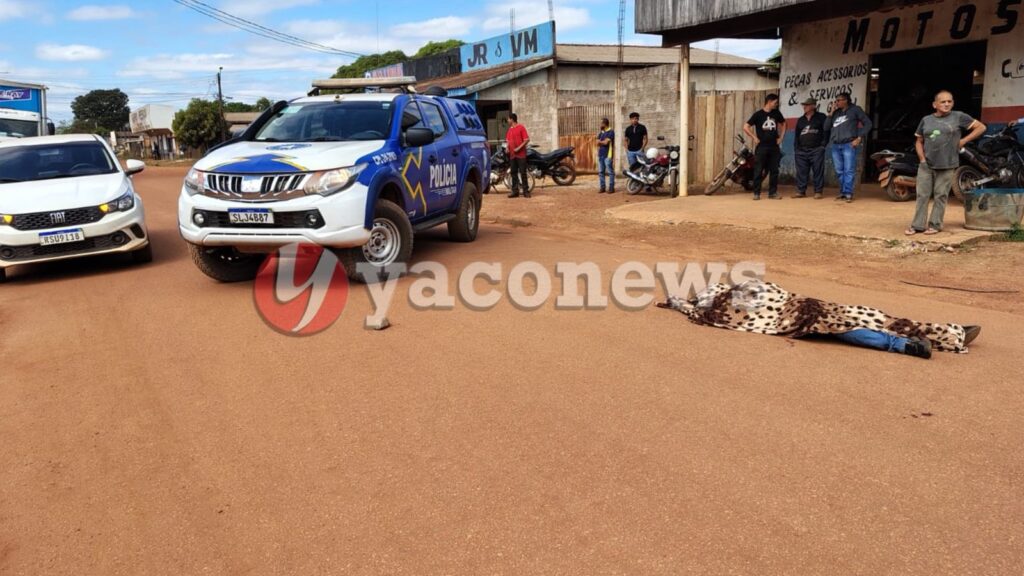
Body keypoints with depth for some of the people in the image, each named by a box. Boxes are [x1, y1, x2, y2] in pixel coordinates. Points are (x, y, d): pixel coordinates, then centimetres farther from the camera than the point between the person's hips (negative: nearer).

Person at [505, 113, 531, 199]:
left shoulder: (521, 127, -6)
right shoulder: (510, 129, 14)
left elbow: (527, 139, -10)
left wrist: (519, 148, -17)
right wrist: (508, 148, 3)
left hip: (521, 154, -7)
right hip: (512, 155, 7)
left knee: (523, 172, -5)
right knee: (513, 173, 7)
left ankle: (525, 191, -1)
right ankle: (515, 191, 11)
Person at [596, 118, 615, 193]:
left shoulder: (611, 132, -6)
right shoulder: (600, 133, 17)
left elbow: (606, 142, -13)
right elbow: (598, 143, 9)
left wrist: (600, 142, 3)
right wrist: (603, 142, -8)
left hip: (608, 155, -8)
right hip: (600, 155, 8)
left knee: (610, 171, -6)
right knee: (601, 172, 7)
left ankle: (611, 188, -4)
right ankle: (602, 187, 12)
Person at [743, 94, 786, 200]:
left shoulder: (776, 113, 8)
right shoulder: (758, 114, -6)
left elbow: (783, 124, 24)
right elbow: (746, 127, -7)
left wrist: (781, 137, 13)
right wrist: (755, 138, -9)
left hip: (774, 147, 4)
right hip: (761, 147, -4)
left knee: (774, 170, 4)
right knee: (759, 171, -2)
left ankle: (773, 192, 11)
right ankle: (756, 193, 4)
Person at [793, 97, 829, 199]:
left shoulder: (821, 117, 3)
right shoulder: (801, 120, 18)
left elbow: (826, 130, -1)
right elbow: (797, 134, 20)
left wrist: (823, 144, -8)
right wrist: (796, 147, 10)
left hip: (816, 150, -4)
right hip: (802, 150, 5)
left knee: (818, 171, -3)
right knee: (801, 171, 2)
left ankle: (818, 192, 0)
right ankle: (801, 191, 7)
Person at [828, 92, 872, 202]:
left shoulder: (855, 109, 4)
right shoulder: (836, 113, 18)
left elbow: (867, 123, 2)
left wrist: (859, 138, -6)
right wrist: (830, 114, 6)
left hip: (849, 145, -5)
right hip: (835, 146, 6)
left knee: (849, 171, -9)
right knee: (839, 171, 8)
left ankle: (848, 193, -10)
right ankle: (842, 192, 16)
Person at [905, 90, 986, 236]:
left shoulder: (958, 117, 1)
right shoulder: (926, 120, 9)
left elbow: (981, 127, 5)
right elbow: (919, 141, 17)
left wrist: (963, 141, -3)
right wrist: (922, 158, 3)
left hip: (947, 165, -2)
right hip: (926, 165, 2)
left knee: (940, 196, 2)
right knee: (922, 195, 2)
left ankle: (935, 225, 9)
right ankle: (917, 225, 6)